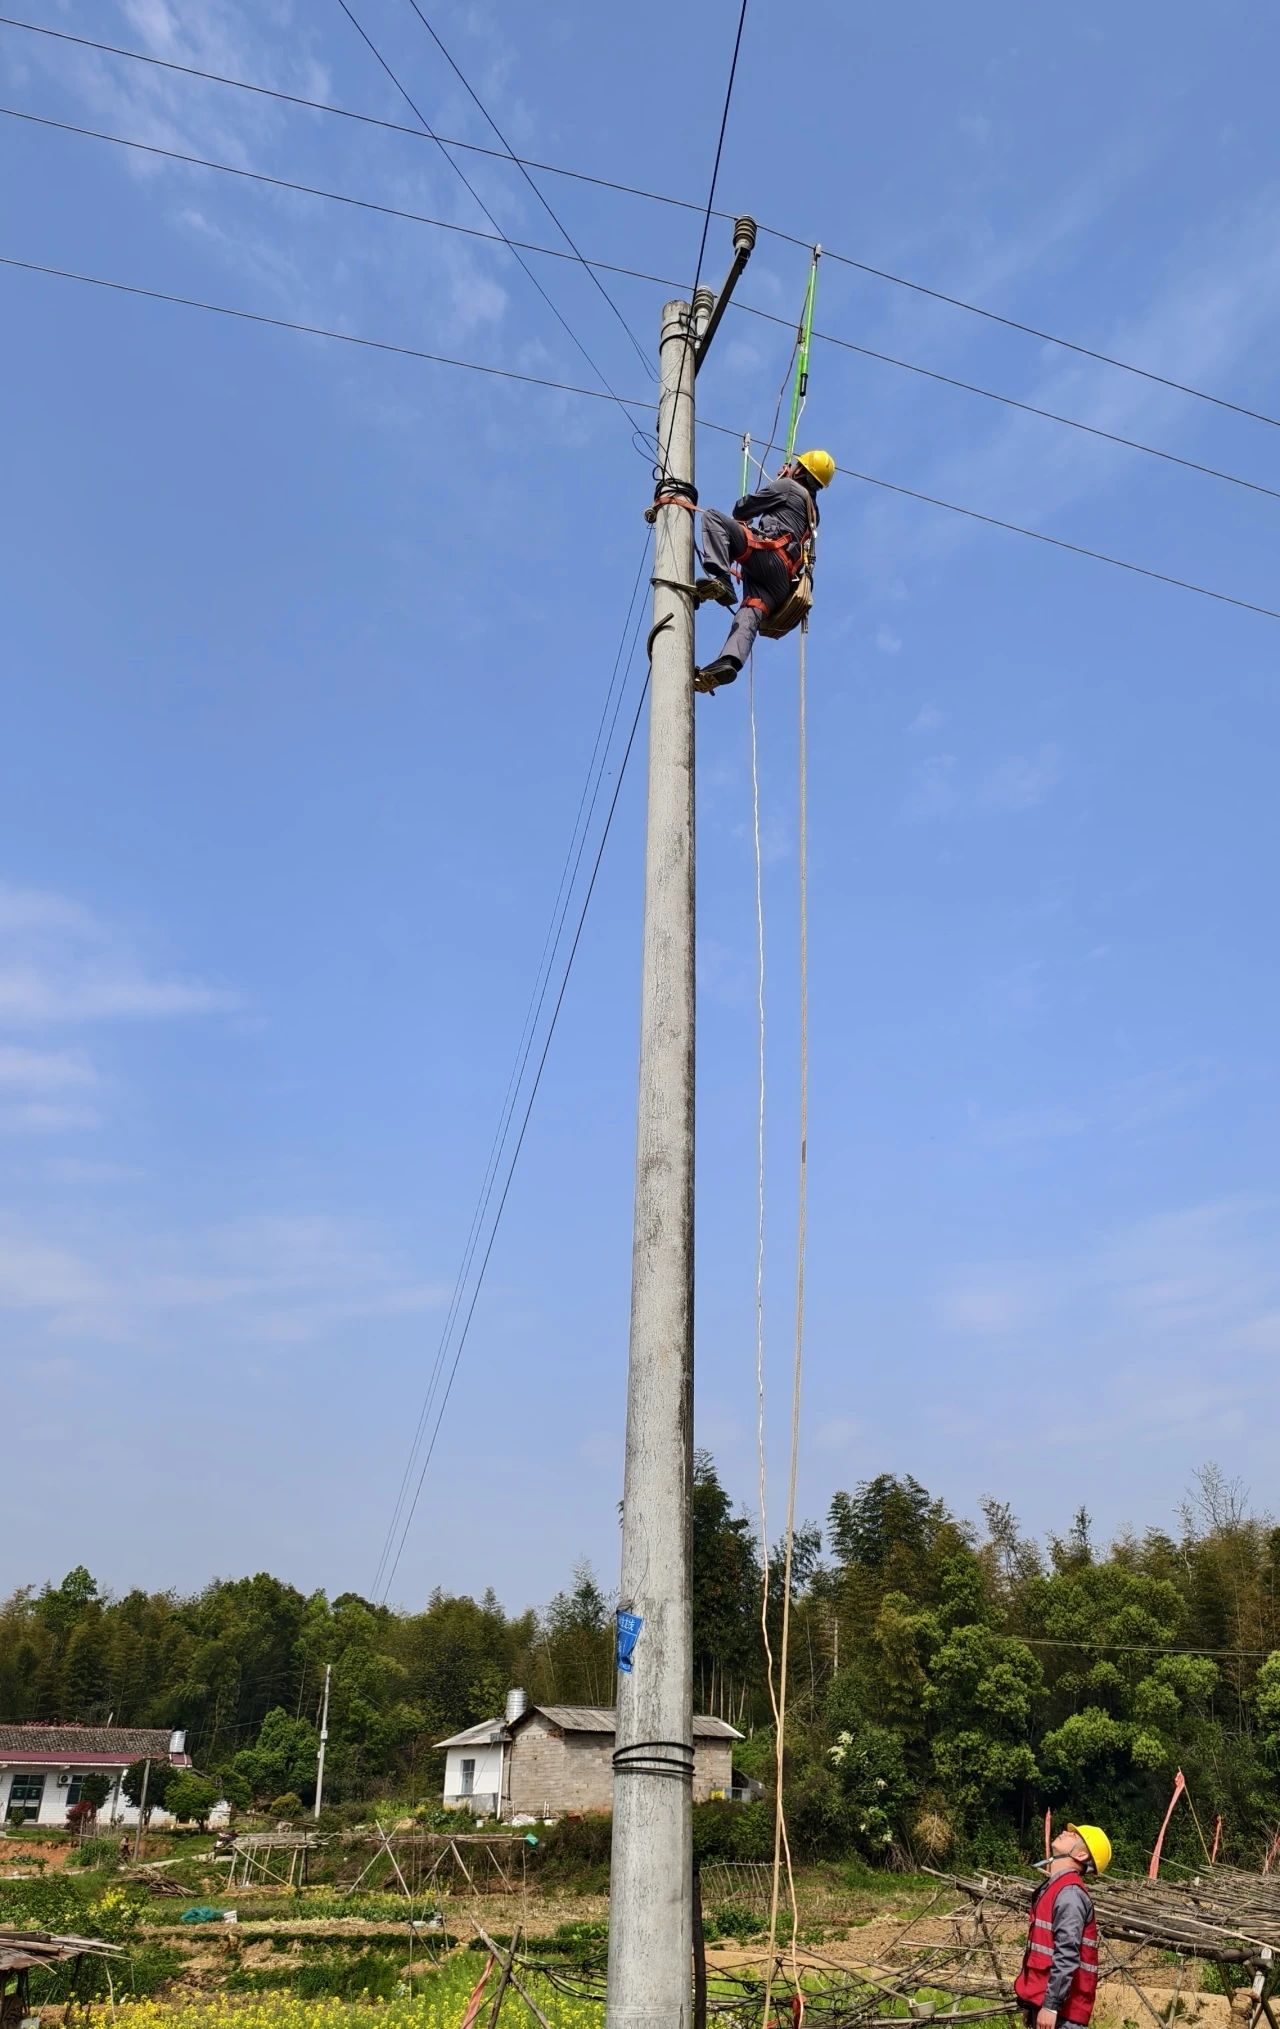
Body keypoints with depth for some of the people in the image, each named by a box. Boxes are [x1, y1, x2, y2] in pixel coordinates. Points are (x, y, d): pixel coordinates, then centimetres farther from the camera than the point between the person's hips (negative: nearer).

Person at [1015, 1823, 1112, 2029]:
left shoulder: (1069, 1892, -15)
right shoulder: (1056, 1887, 14)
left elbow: (1066, 1955, -22)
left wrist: (1051, 2005, -23)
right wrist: (1031, 2003, 22)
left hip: (1058, 2008, -9)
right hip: (1042, 2000, 9)